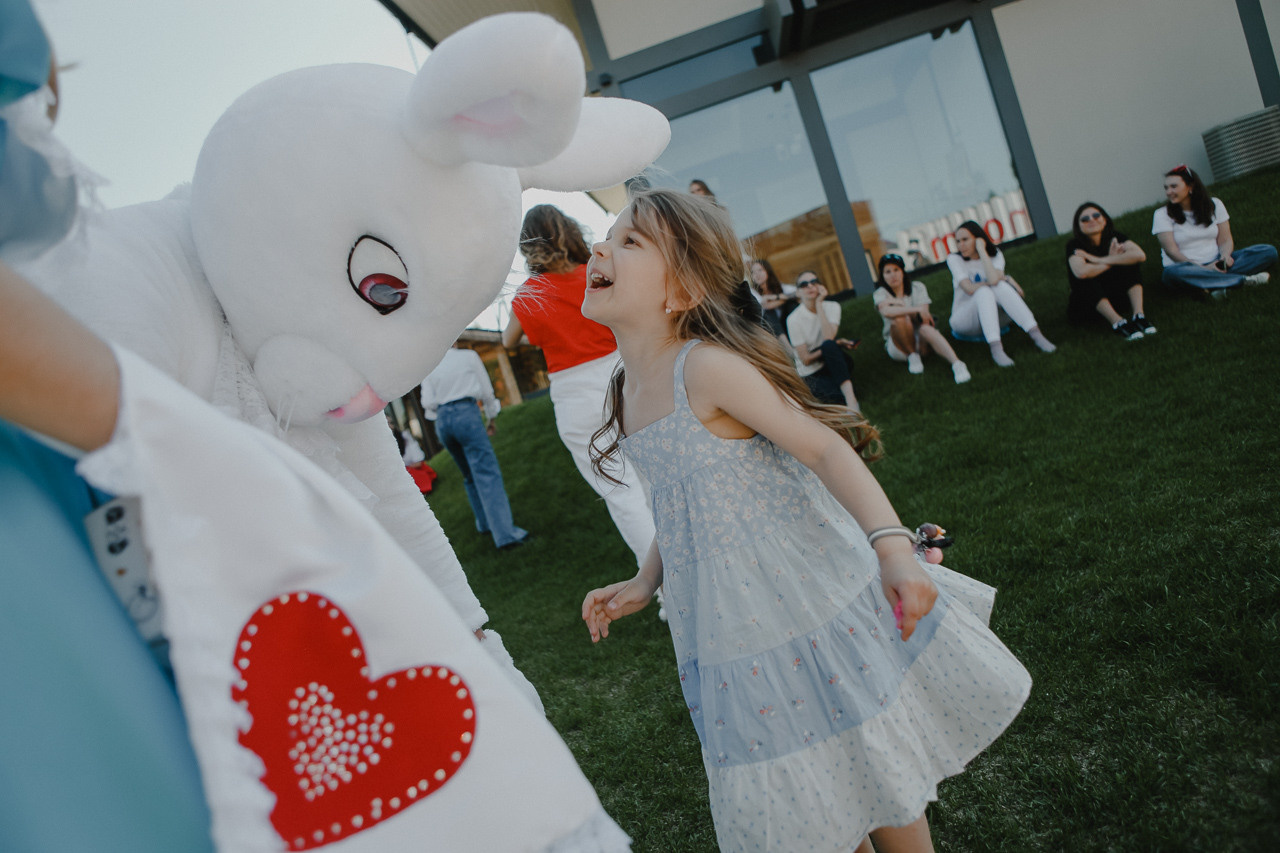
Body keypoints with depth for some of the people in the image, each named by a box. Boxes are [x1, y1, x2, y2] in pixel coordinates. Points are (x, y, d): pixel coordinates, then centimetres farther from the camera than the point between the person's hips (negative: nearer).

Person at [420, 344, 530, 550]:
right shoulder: (468, 356, 8)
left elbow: (428, 404, 7)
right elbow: (486, 389, 7)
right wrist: (492, 417, 18)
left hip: (442, 420, 5)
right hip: (466, 413, -4)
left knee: (470, 476, 19)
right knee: (487, 473, -12)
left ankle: (484, 523, 24)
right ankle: (505, 534, -21)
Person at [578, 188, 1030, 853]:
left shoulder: (706, 366, -20)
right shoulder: (630, 391, 4)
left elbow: (824, 447, -25)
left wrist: (892, 545, -36)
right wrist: (643, 582, 12)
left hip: (809, 598, -7)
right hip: (729, 630, 7)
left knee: (871, 761, 12)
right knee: (797, 797, 18)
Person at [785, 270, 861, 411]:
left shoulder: (832, 307, -1)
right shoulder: (794, 319, -10)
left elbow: (829, 338, -21)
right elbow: (805, 359, -11)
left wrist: (819, 305, -18)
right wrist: (834, 344, -17)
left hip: (832, 363, 4)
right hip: (810, 374, -4)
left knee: (829, 345, -34)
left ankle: (850, 398, -37)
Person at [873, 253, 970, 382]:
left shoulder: (917, 287, 4)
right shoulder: (880, 294, -2)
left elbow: (924, 313, -12)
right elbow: (886, 312, -27)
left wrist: (899, 303, -14)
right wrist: (917, 310, -33)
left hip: (920, 340, 1)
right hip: (898, 346, -1)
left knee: (925, 328, -36)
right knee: (899, 318, -32)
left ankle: (957, 364, -52)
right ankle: (912, 356, -18)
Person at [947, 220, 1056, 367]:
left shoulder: (995, 255, -3)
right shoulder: (954, 259, -7)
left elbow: (993, 279, -27)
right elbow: (970, 289, -21)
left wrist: (981, 249, -21)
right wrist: (1005, 278, -16)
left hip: (991, 316, 2)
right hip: (964, 320, -2)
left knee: (1001, 286, -29)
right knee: (984, 292, -33)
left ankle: (1036, 335, -35)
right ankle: (996, 349, -47)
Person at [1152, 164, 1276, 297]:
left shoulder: (1214, 205, 9)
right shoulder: (1162, 214, -2)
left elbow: (1225, 240, 5)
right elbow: (1172, 251, -10)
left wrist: (1225, 256, -19)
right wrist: (1204, 268, -20)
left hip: (1215, 262, 4)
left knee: (1269, 251, -14)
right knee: (1172, 273, -41)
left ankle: (1212, 284, -35)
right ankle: (1245, 279, -31)